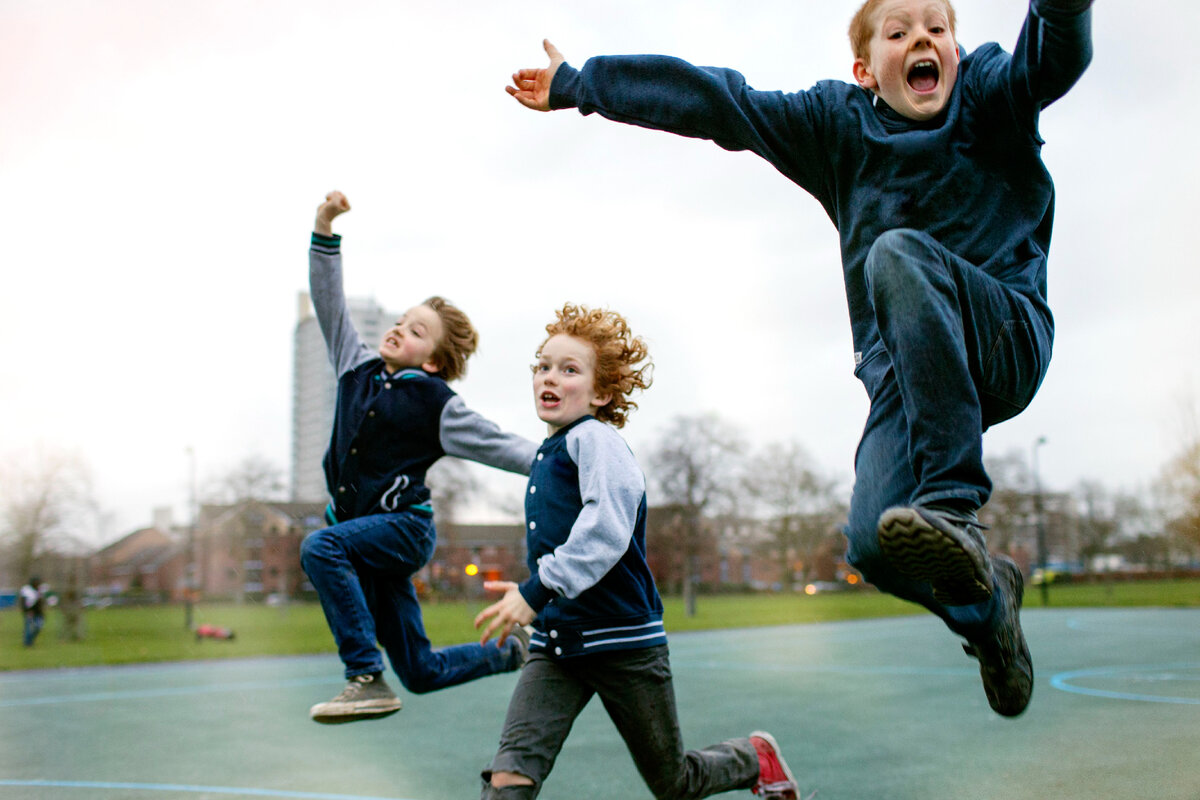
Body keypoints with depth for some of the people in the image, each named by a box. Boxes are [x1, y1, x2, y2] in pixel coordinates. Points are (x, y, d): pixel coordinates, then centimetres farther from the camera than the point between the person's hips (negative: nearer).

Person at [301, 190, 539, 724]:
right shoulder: (359, 370, 8)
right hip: (366, 531, 6)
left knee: (321, 548, -32)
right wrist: (325, 230, 4)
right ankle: (508, 654, 33)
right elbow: (330, 305, 10)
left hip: (404, 526, -6)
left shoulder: (435, 403, -7)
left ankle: (367, 679, -26)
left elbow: (498, 445, -7)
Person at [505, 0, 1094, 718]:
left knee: (899, 252, -33)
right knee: (872, 542, -23)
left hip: (1006, 339, -2)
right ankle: (985, 596, 12)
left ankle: (953, 506, -35)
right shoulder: (838, 124, 11)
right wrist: (576, 85, 11)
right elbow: (708, 100, 9)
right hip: (901, 371, 2)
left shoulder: (992, 94, 5)